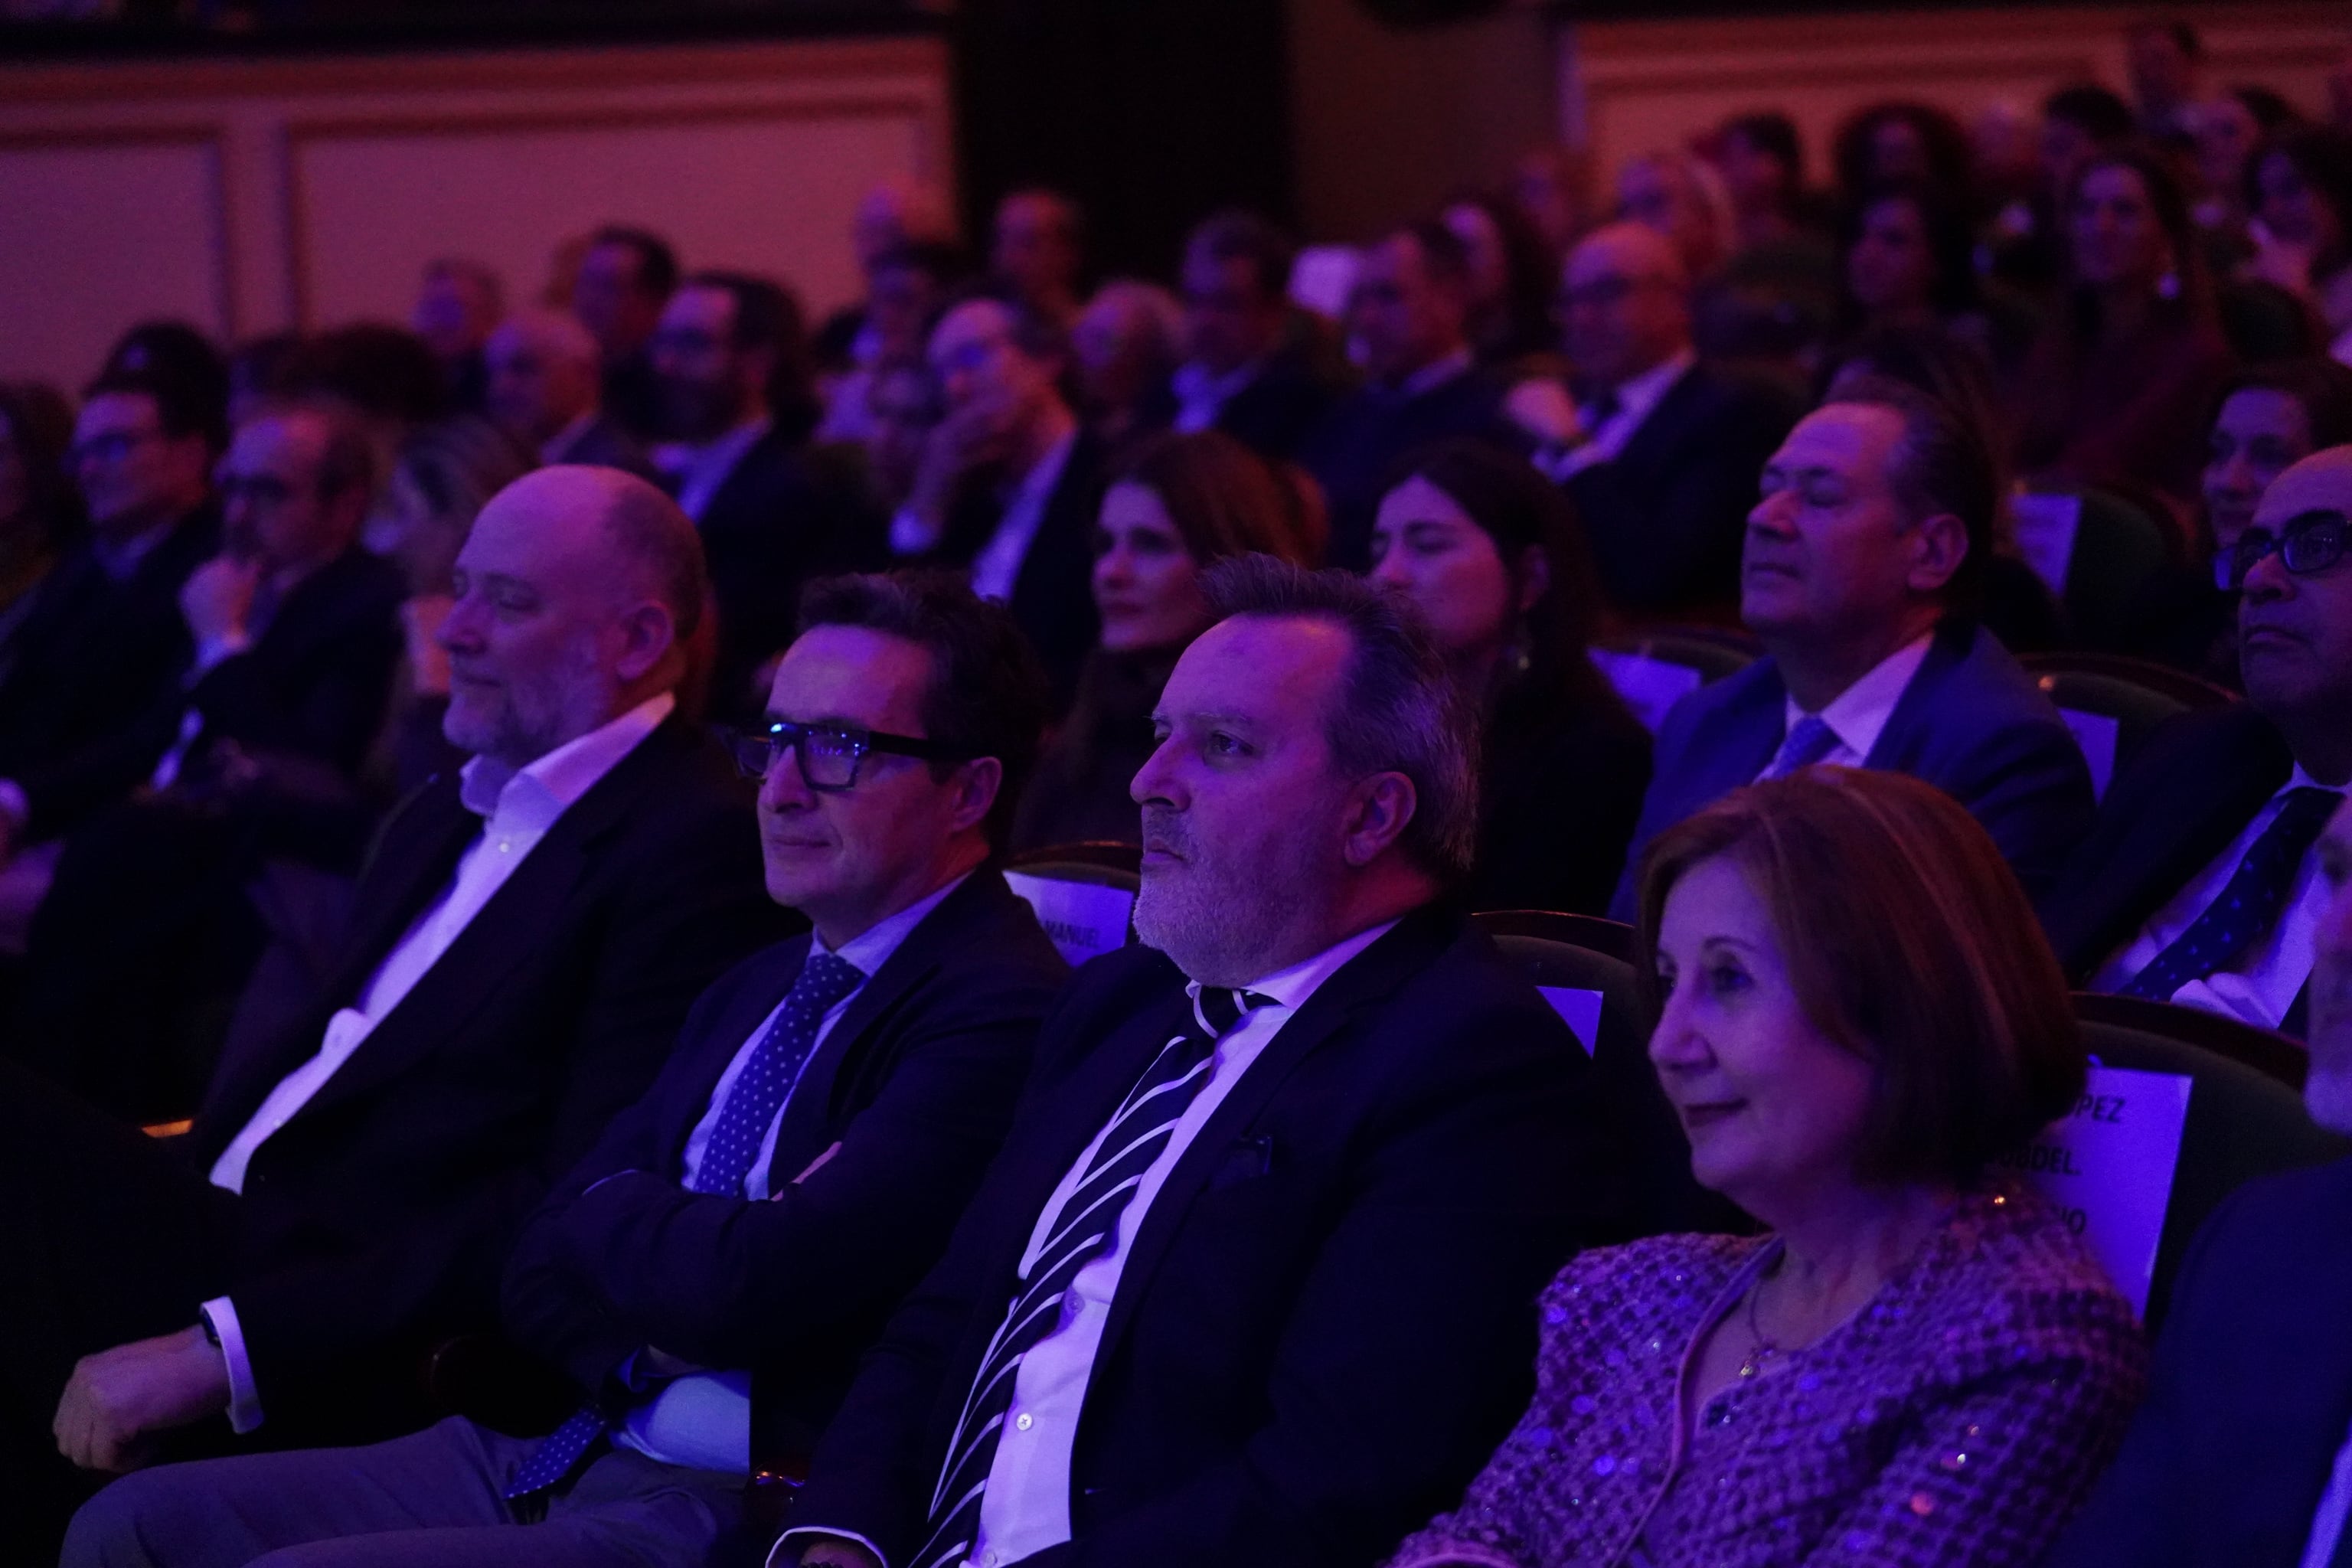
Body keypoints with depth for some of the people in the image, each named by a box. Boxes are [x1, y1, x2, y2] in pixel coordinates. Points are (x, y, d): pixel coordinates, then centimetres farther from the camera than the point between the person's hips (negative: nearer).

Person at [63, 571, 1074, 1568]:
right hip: (562, 1453, 9)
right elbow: (546, 1270, 16)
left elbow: (736, 1289, -22)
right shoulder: (755, 990, 19)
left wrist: (611, 1205, 1)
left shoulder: (1002, 1017, -13)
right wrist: (639, 1350, -7)